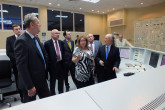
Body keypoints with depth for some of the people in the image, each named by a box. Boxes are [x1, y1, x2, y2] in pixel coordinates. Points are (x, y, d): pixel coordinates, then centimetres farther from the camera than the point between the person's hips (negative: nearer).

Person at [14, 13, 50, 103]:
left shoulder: (36, 39, 7)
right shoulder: (21, 41, -20)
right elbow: (21, 66, -22)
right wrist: (30, 86, -20)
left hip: (42, 80, 8)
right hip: (30, 83, -7)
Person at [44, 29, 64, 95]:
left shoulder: (61, 42, 7)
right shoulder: (47, 43, -9)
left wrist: (63, 61, 7)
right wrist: (49, 63, -11)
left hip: (61, 63, 5)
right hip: (53, 64, -5)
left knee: (61, 79, 18)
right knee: (52, 80, 10)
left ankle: (61, 92, 36)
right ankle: (52, 94, 28)